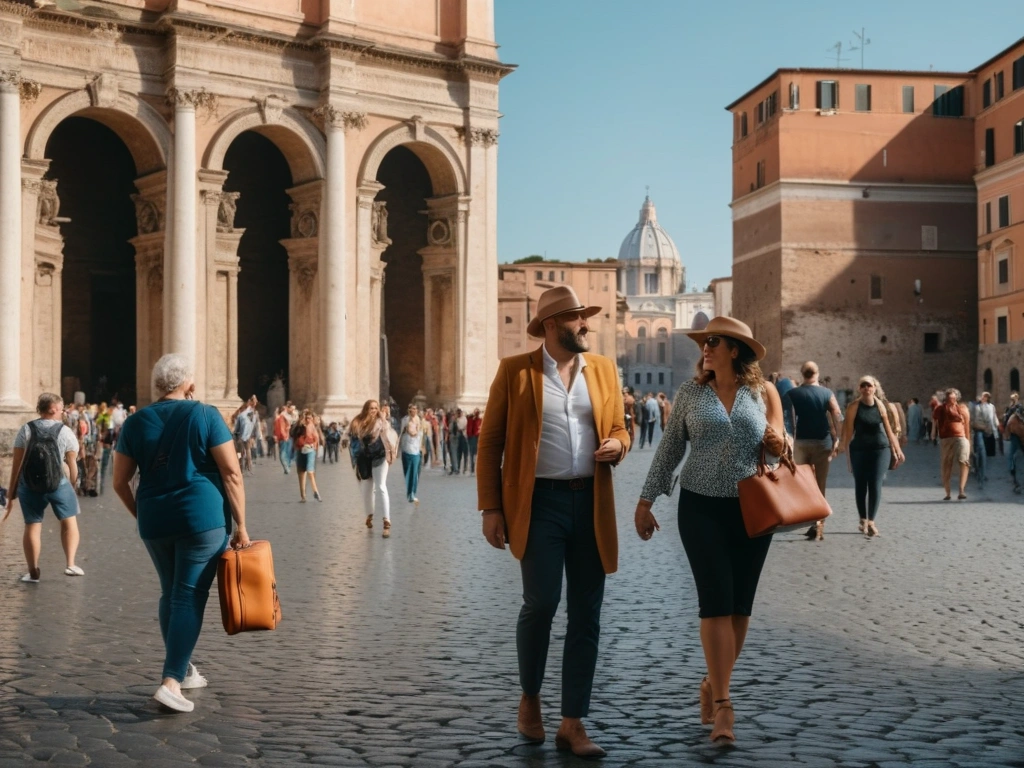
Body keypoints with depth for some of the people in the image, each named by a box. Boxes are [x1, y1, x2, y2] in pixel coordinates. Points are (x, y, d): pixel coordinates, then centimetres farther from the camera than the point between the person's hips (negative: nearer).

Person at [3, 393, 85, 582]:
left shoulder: (26, 430, 0)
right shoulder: (65, 431, -2)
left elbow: (17, 464, -2)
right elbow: (72, 465, 0)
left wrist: (11, 493, 5)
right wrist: (73, 485, 17)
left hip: (29, 486, 1)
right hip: (59, 484, -1)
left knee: (32, 526, 10)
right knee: (69, 521, 15)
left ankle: (33, 572, 13)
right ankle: (70, 564, 6)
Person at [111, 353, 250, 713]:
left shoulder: (135, 422, 6)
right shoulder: (205, 416, -4)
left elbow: (120, 482, 8)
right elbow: (232, 473, -8)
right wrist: (241, 525, -4)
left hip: (155, 521, 4)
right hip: (203, 518, -4)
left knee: (171, 593, 19)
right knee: (190, 596, -3)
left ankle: (183, 669, 29)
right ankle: (171, 681, -12)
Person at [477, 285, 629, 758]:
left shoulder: (604, 369, 10)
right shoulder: (515, 370, 0)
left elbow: (618, 429, 20)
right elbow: (490, 441, 0)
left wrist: (616, 445, -5)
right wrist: (490, 508, -6)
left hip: (592, 503, 4)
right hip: (539, 502, -4)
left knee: (586, 616, 4)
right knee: (541, 603, -10)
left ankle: (573, 725, 13)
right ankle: (529, 699, 18)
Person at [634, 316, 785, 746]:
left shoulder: (763, 392, 3)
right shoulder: (690, 393, 3)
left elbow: (780, 446, 9)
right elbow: (669, 449, 7)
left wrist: (778, 442, -15)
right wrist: (646, 501, 5)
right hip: (701, 507, -1)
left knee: (740, 605, 7)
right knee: (716, 602, -8)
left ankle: (713, 683, 25)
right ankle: (723, 703, -7)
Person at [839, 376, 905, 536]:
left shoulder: (881, 406, 4)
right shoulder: (854, 407, -2)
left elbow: (888, 429, 10)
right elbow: (849, 429, -3)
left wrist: (897, 449, 10)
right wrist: (844, 446, -10)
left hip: (880, 449, 0)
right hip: (859, 449, 0)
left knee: (875, 484, -7)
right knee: (860, 485, 6)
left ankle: (871, 521, -7)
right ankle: (863, 520, 19)